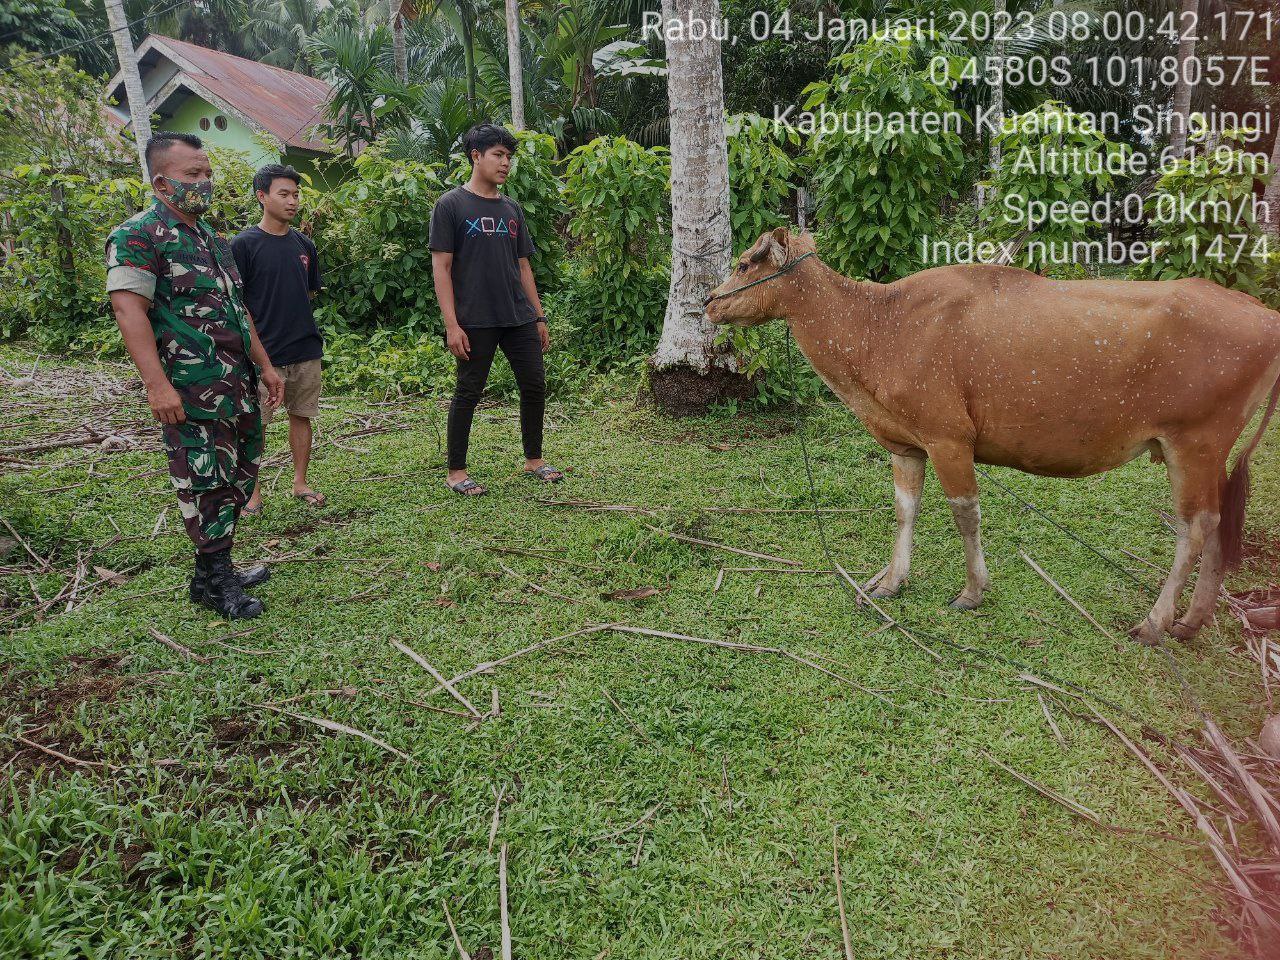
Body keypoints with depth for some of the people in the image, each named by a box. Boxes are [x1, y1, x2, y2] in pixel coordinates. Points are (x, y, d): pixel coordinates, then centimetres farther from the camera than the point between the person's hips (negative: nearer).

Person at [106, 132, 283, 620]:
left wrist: (264, 366, 19)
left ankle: (216, 570, 26)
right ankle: (216, 581, 9)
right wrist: (157, 384, -24)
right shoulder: (138, 236, -7)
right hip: (191, 393, -9)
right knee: (206, 484, -3)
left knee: (238, 477, 13)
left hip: (239, 387, 9)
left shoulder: (213, 240, 20)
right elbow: (129, 310, -16)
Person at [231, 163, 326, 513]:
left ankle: (300, 483, 24)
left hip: (306, 350, 5)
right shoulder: (244, 244, -6)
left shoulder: (304, 245, 9)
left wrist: (288, 314, 12)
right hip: (263, 353, -5)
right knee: (254, 423, 2)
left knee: (301, 416, 12)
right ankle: (253, 492, 14)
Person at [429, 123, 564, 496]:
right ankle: (456, 472, 12)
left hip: (519, 319, 6)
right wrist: (452, 324, -15)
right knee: (468, 393, 1)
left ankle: (534, 460, 23)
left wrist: (539, 317, 13)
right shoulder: (451, 205, -3)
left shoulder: (512, 209, 14)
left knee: (535, 386, 7)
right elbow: (441, 267, -8)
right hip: (475, 322, -6)